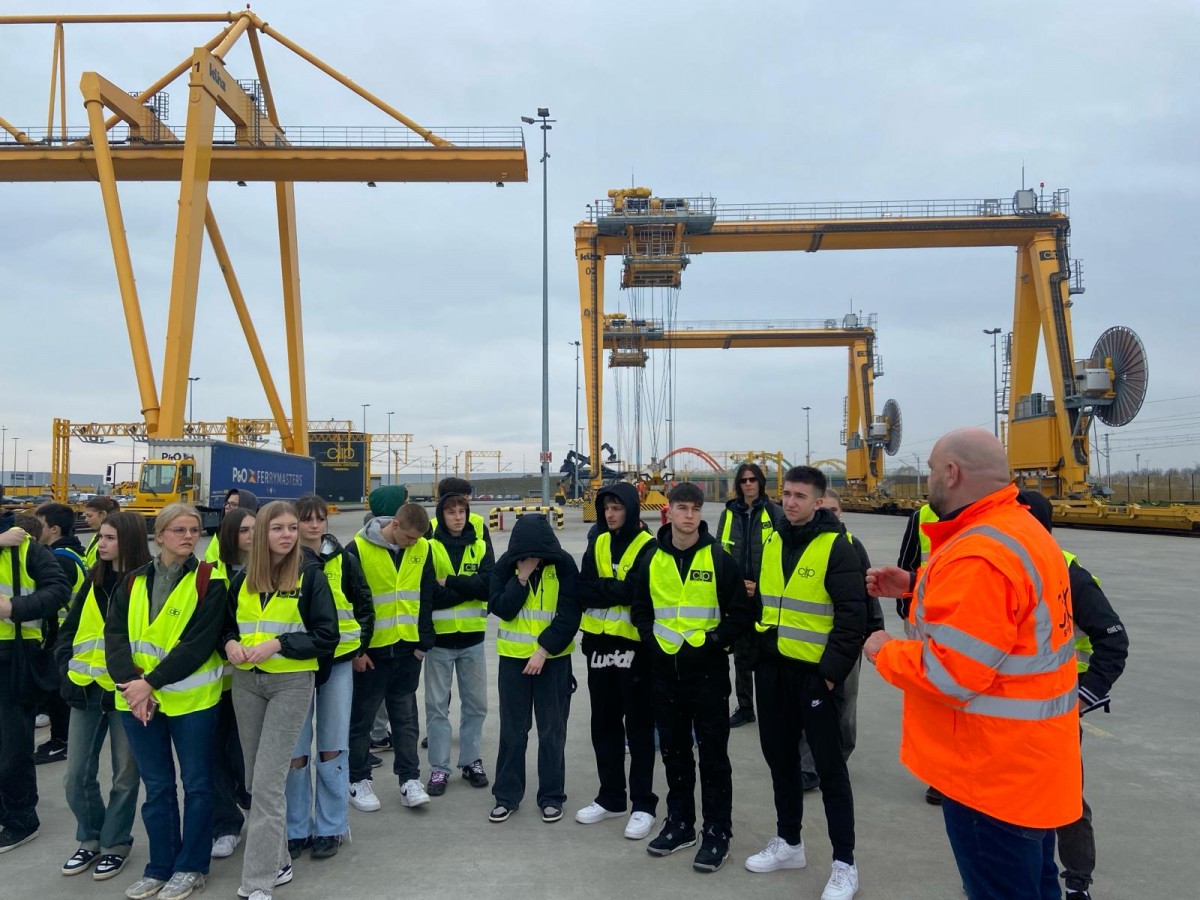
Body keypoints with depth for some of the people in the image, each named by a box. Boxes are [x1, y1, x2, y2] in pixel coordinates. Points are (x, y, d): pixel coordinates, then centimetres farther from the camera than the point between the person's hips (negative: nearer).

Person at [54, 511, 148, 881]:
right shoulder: (93, 581, 9)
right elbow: (69, 630, 14)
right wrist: (66, 668, 1)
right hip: (86, 689, 5)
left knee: (125, 774, 7)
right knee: (77, 775, 9)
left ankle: (115, 844, 24)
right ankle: (90, 840, 29)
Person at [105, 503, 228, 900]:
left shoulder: (209, 581, -7)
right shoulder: (132, 582, 7)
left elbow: (200, 643, -15)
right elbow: (115, 635, -1)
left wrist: (151, 682, -19)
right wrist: (129, 682, -16)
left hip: (190, 698, -4)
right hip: (137, 698, 4)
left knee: (195, 783, 8)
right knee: (156, 786, 15)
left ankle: (191, 867, 23)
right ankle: (160, 867, 29)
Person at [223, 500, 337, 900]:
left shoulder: (310, 577, -7)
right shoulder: (242, 579, 7)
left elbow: (327, 636, -10)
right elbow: (225, 625, 14)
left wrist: (278, 645, -21)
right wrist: (230, 644, -8)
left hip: (291, 683, -5)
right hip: (246, 683, 5)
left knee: (267, 782, -9)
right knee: (255, 780, 13)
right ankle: (277, 861, 29)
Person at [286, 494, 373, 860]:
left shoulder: (343, 559, 2)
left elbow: (363, 604, 10)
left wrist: (359, 646, 5)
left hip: (337, 659, 1)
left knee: (332, 748, 5)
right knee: (295, 750, 3)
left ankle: (330, 829, 18)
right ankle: (297, 830, 18)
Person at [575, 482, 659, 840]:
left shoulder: (649, 547, -9)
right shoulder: (597, 544, 8)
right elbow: (584, 591, -4)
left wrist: (603, 588, -17)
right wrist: (619, 589, -17)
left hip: (634, 646, -6)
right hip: (599, 644, 6)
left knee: (639, 726, 4)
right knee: (604, 724, 14)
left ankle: (644, 805, 15)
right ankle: (611, 798, 28)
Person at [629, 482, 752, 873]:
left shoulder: (719, 558, -7)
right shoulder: (652, 560, 4)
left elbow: (742, 613, -5)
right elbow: (640, 608, 14)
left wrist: (711, 643, -11)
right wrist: (653, 640, 0)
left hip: (708, 670, -4)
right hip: (665, 669, 4)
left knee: (713, 753, 4)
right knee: (673, 750, 15)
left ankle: (717, 832, 16)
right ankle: (680, 823, 29)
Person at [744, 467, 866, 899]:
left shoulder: (836, 547, -12)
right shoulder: (772, 542, 8)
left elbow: (852, 616, -14)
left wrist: (833, 670, -17)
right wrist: (756, 648, 10)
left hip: (815, 672, -6)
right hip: (772, 669, 6)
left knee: (829, 765, 2)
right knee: (780, 757, 16)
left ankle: (844, 863, 15)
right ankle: (788, 842, 33)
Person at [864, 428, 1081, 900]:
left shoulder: (978, 557, -28)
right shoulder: (1023, 531, 6)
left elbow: (949, 673, -29)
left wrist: (884, 651, -11)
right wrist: (916, 586, 12)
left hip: (993, 770, -10)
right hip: (1030, 758, 10)